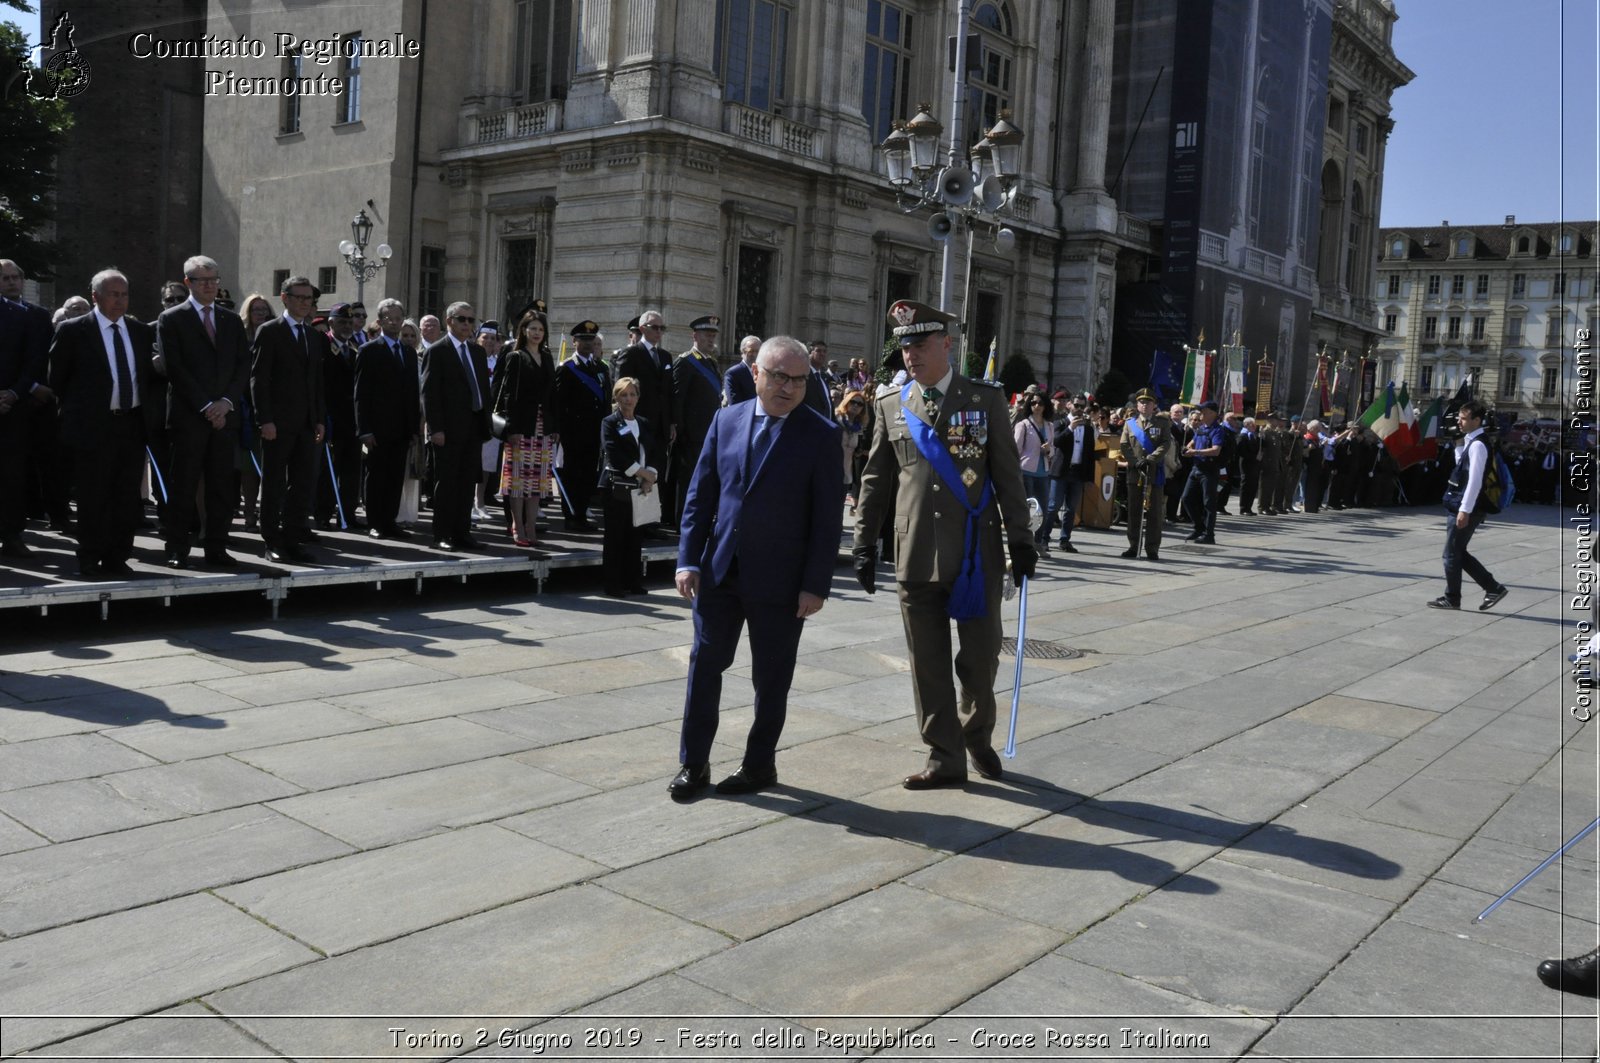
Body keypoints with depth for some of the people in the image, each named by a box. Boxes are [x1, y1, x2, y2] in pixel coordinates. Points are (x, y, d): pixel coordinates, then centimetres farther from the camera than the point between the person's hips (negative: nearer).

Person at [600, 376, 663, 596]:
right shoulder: (609, 423, 1)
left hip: (641, 488, 5)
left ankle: (634, 582, 14)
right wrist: (642, 472, -13)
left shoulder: (644, 424, 16)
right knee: (615, 536, -1)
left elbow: (656, 452, 9)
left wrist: (650, 477, -8)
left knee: (636, 536, 6)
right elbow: (614, 454, -11)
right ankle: (613, 584, 4)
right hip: (617, 487, -4)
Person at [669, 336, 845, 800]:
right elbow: (700, 494, 5)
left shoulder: (820, 434, -6)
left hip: (779, 581, -3)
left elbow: (828, 516, -8)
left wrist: (816, 584, -12)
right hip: (719, 571, 3)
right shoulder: (726, 420, 4)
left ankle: (760, 764, 26)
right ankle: (693, 763, 21)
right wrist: (689, 559, -2)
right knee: (704, 665, 8)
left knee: (771, 677, 9)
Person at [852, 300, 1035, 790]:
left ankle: (977, 736, 34)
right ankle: (945, 758, 18)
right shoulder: (891, 405, 6)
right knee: (928, 663, 6)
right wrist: (864, 544, 8)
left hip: (978, 553, -1)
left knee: (981, 657, 8)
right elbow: (875, 481, 10)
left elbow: (1008, 475, 2)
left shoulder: (986, 399, 1)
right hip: (915, 556, 2)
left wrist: (1021, 540, 0)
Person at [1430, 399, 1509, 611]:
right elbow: (1462, 466, 24)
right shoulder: (1470, 443, 13)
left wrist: (1464, 510, -25)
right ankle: (1493, 587, 19)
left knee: (1452, 554, 0)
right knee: (1458, 553, 15)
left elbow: (1474, 481, -23)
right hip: (1462, 507, 10)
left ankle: (1452, 598, 11)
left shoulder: (1478, 445, -17)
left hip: (1467, 509, -10)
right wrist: (1459, 445, 11)